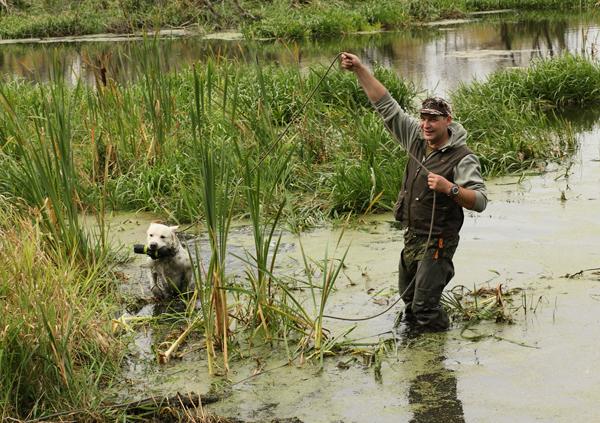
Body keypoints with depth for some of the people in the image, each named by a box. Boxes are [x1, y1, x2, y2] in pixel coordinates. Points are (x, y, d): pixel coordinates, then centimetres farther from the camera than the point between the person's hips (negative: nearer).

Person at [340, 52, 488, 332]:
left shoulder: (462, 158, -16)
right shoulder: (415, 137, 2)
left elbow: (480, 201, -22)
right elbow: (385, 104, 2)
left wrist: (450, 188, -37)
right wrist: (359, 69, -4)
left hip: (437, 242, -7)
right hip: (411, 236, 7)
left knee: (425, 308, -8)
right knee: (408, 298, 19)